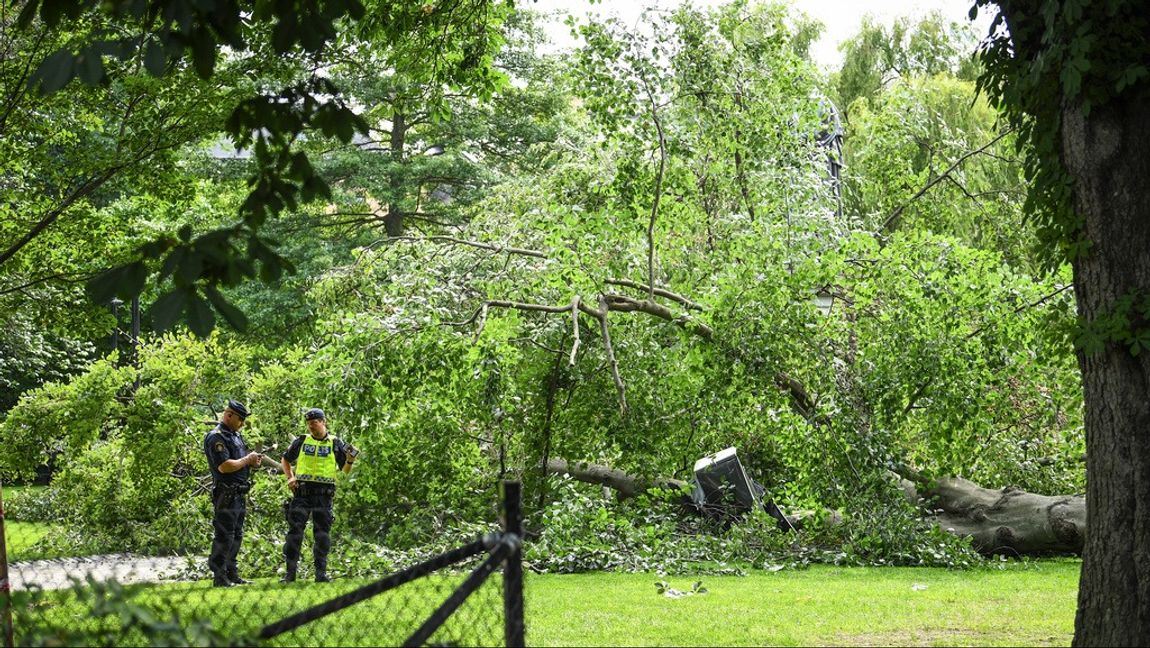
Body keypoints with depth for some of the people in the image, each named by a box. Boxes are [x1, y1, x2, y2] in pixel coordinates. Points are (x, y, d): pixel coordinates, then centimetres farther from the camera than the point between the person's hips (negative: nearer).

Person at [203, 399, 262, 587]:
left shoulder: (235, 436, 17)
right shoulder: (216, 437, -14)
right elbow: (224, 466, -24)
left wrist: (252, 460, 6)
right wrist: (247, 460, -13)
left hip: (239, 494, 10)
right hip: (226, 495, -10)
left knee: (236, 536, 15)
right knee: (224, 536, -8)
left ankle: (231, 574, 22)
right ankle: (219, 577, -7)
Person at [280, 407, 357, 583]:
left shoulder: (335, 444, 6)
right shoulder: (301, 441, 8)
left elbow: (345, 470, 9)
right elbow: (285, 460, 20)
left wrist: (350, 460, -12)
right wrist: (290, 477, 5)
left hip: (324, 494, 0)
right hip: (301, 491, 0)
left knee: (322, 533, 2)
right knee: (295, 531, -3)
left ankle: (321, 573, 7)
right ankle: (290, 572, 1)